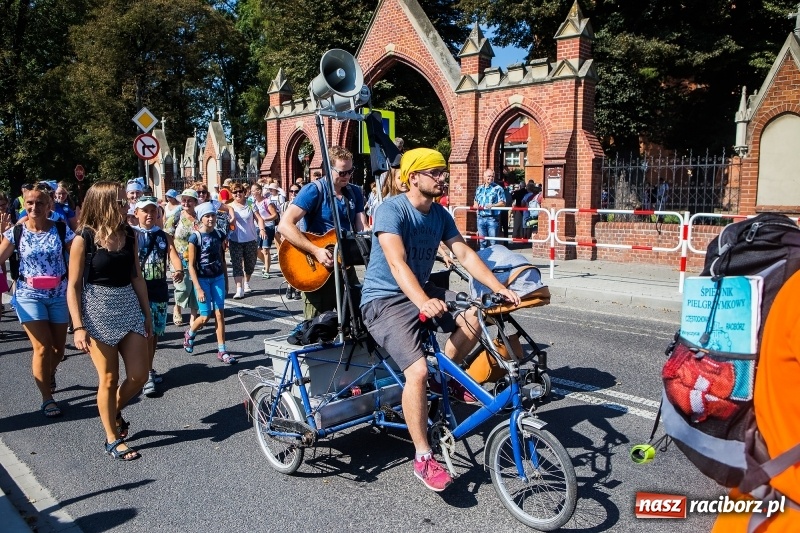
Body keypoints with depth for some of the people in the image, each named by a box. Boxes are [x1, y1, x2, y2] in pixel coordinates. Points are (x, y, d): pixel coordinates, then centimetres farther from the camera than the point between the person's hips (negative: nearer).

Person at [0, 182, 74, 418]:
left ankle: (49, 372, 48)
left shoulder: (61, 229, -7)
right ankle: (47, 399, 9)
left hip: (59, 295, 1)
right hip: (29, 295, -1)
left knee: (58, 348, 12)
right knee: (43, 347, -8)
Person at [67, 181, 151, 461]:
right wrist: (78, 326, -14)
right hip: (98, 312, -4)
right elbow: (73, 286, -8)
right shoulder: (84, 239, -10)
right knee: (109, 379, 4)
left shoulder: (129, 236, 3)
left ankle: (114, 412, 35)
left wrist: (147, 313, 12)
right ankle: (112, 439, 22)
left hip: (129, 309, 5)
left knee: (139, 375, 4)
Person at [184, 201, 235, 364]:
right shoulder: (195, 237, -10)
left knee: (220, 314, 2)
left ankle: (222, 350, 7)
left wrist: (226, 281, 11)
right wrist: (198, 289, -15)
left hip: (218, 278, 4)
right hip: (202, 279, -4)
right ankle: (189, 334, 31)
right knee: (205, 317, 0)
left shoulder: (219, 234, 2)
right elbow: (191, 265, -11)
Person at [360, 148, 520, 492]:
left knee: (476, 317, -14)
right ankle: (423, 458, -8)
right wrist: (423, 302, -49)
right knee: (418, 370, -24)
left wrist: (498, 287, -17)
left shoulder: (440, 214, 3)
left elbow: (464, 254, -3)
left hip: (421, 292, 7)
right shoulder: (392, 210, -20)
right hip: (384, 299, -7)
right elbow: (397, 263, -33)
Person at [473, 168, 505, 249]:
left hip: (492, 218, -5)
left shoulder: (498, 188, -3)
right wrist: (475, 205, 3)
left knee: (493, 241, -2)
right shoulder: (479, 189, 14)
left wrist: (493, 205, -24)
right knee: (482, 241, 11)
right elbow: (475, 201, 26)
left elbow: (503, 203, -8)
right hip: (481, 218, 5)